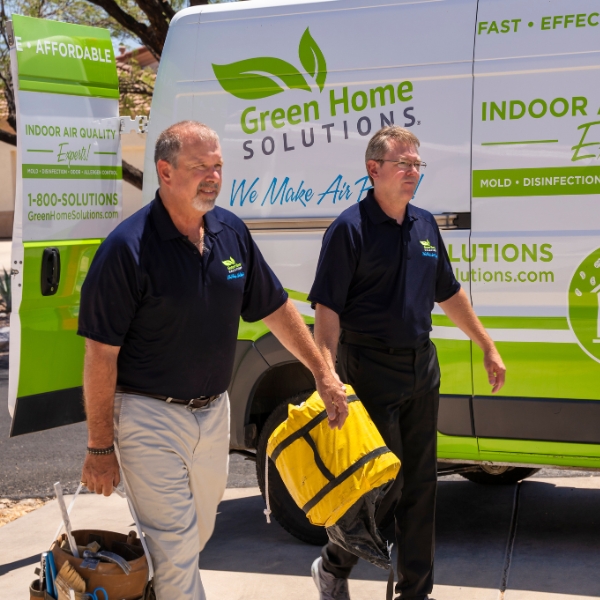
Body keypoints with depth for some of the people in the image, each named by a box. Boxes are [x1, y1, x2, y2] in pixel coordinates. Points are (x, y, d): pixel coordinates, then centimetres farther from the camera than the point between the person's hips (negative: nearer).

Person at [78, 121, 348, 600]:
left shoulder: (232, 232, -1)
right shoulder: (128, 247, -19)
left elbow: (275, 308, 11)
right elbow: (101, 354, -17)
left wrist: (323, 374, 11)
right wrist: (100, 448, -14)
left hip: (214, 411, 7)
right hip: (151, 416, -6)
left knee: (198, 534, 22)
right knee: (175, 549, -2)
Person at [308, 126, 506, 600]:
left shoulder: (425, 225, 9)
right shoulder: (350, 227, -11)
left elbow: (449, 294, 19)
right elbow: (327, 308, -16)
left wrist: (488, 347, 20)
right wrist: (328, 375, -26)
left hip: (422, 368, 7)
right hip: (370, 371, -6)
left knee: (421, 484, 11)